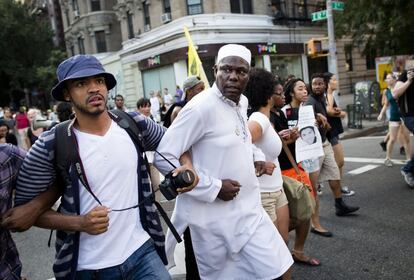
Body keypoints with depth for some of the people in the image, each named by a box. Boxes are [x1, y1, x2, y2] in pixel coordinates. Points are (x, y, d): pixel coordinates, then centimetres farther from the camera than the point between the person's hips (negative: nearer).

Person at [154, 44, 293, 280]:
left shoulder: (242, 102, 5)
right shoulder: (201, 107, -20)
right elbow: (163, 158, -20)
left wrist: (256, 155, 6)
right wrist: (214, 188, -20)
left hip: (248, 210, 7)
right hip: (216, 218, -6)